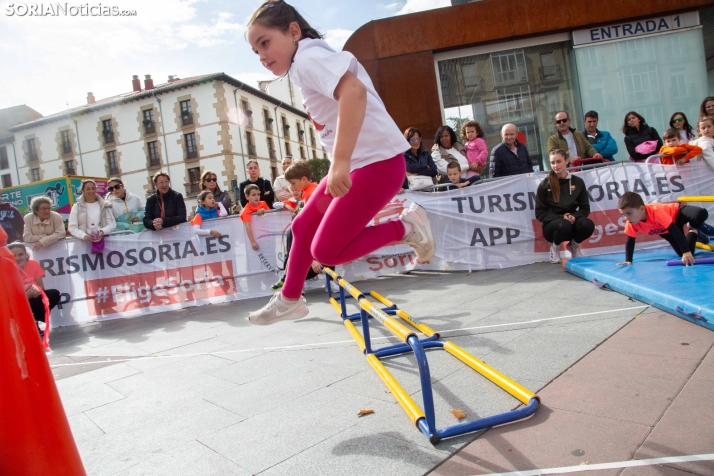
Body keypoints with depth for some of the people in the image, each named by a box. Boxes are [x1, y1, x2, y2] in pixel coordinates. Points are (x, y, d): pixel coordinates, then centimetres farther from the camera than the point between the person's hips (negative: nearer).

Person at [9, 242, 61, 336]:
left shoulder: (33, 264, -11)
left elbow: (41, 285, -4)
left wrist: (37, 290, -29)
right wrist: (27, 295, -36)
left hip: (31, 299, 4)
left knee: (54, 294, -18)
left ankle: (34, 321, -9)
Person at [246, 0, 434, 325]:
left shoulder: (308, 58, -14)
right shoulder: (304, 66, 16)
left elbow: (353, 90, -33)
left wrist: (340, 161, -39)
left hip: (377, 162, -10)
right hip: (356, 163, 10)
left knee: (326, 251, -10)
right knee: (303, 228, 17)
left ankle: (405, 227, 2)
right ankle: (289, 300, 33)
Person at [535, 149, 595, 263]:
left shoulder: (578, 182, 3)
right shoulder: (545, 185, -4)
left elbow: (585, 208, 5)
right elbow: (540, 213, -4)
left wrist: (574, 216, -17)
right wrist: (561, 217, -18)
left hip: (572, 221, 3)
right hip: (552, 225, -2)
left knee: (588, 225, -30)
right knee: (564, 225, -37)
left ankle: (574, 245, 5)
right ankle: (555, 246, -1)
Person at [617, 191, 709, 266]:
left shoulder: (656, 211, -43)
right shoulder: (631, 223, -28)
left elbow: (675, 231, -43)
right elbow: (630, 241, -15)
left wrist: (686, 252, -47)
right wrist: (628, 260, -21)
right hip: (665, 231, 4)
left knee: (701, 214, -35)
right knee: (682, 254, -7)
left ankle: (693, 230, 1)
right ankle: (694, 233, 22)